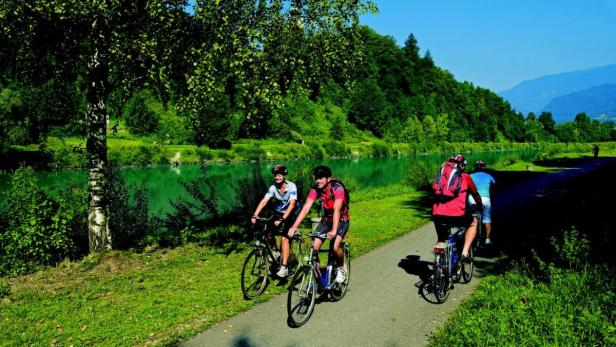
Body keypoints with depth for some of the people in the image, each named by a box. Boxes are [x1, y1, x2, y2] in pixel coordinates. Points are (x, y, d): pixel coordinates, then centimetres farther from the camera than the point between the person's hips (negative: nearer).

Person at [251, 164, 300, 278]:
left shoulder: (291, 186, -23)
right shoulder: (273, 187, -11)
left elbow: (292, 204, -31)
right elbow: (264, 201, -20)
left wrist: (282, 219, -42)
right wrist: (255, 215, -33)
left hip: (291, 214, -5)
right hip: (279, 212, 5)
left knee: (284, 238, -18)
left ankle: (284, 268, -16)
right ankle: (275, 252, 15)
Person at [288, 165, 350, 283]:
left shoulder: (337, 188, -27)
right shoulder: (315, 189, -15)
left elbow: (337, 210, -36)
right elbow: (306, 208, -21)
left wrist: (334, 231, -47)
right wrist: (294, 227, -31)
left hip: (341, 220, -4)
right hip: (326, 219, 4)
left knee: (335, 247, -25)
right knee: (314, 247, -11)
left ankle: (341, 269, 5)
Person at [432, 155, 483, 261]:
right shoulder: (465, 177, 16)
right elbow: (475, 195, 30)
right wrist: (480, 206, 50)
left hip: (437, 215, 3)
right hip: (457, 215, -3)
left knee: (441, 242, 26)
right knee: (473, 222, 29)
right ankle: (465, 253, 17)